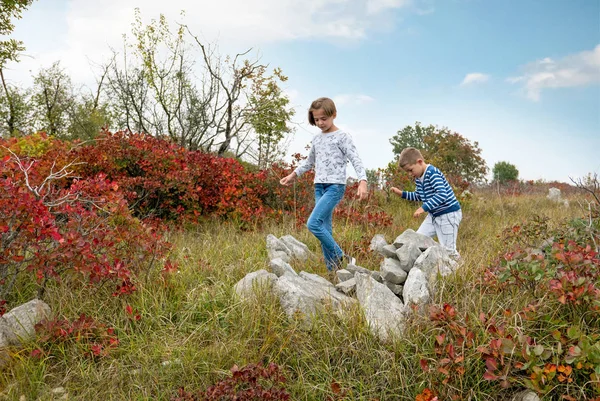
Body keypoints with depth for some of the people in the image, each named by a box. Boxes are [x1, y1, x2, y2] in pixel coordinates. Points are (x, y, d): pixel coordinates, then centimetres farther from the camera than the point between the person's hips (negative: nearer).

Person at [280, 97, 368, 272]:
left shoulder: (342, 136, -4)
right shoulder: (316, 139, 15)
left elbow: (355, 160, -12)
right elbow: (309, 161, 29)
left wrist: (362, 181, -26)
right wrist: (294, 174, 22)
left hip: (335, 186, -7)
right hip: (319, 186, 7)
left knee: (313, 223, -20)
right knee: (324, 229, 4)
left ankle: (341, 258, -8)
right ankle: (332, 269, 10)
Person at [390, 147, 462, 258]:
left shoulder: (432, 173, -22)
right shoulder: (418, 178, 5)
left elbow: (442, 195, -32)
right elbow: (418, 196, 19)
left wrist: (424, 208, -33)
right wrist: (402, 193, 6)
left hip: (449, 214, -9)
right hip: (433, 215, 9)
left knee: (447, 249, -5)